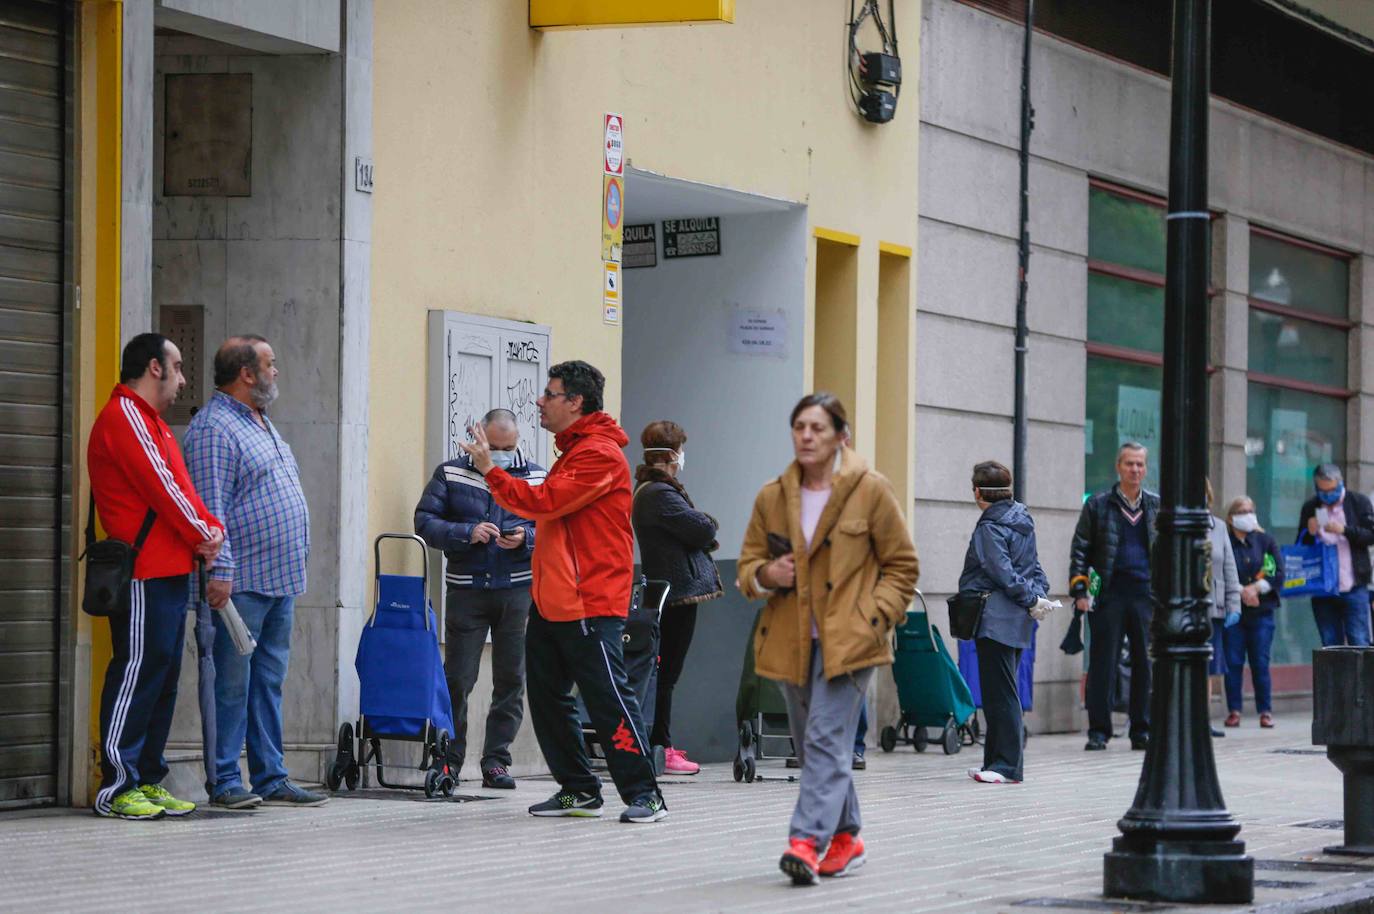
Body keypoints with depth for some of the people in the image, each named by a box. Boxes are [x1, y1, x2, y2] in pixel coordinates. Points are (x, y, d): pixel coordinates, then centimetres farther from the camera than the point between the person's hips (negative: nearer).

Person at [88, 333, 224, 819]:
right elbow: (159, 486, -14)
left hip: (171, 569, 10)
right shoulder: (124, 417, -10)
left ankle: (148, 780, 14)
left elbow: (180, 487, 20)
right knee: (136, 672, -10)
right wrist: (201, 536, -6)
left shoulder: (152, 423, 24)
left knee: (163, 675, 10)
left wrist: (210, 528, 3)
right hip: (143, 572, -10)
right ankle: (116, 788, -9)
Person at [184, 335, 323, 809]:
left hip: (280, 580, 9)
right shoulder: (214, 428, -11)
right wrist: (221, 570, -23)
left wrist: (295, 564, 22)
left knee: (269, 681, 10)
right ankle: (225, 782, -3)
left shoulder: (261, 424, 19)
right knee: (233, 682, -6)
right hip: (242, 581, -9)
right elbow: (211, 507, -18)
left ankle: (271, 778, 14)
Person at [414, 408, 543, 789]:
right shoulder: (450, 474, 6)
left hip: (518, 590, 1)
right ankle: (449, 758, 8)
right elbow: (425, 521, -1)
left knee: (511, 678, 3)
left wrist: (526, 539, -13)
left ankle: (496, 760, 10)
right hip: (466, 589, -1)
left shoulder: (537, 478, 9)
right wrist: (467, 533, -15)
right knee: (458, 677, -1)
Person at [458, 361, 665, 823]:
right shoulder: (571, 450, 19)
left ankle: (644, 793, -5)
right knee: (547, 697, 10)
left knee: (608, 697, -9)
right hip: (551, 597, 10)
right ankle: (578, 790, 18)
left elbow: (546, 502, -20)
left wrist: (490, 470, -15)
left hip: (589, 603, -10)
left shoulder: (599, 455, -13)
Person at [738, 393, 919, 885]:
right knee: (812, 748, 12)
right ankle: (845, 840, 26)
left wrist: (874, 617, -10)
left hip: (849, 639, -5)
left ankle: (807, 841, -24)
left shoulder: (870, 491, -3)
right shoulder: (771, 498, 8)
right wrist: (764, 575, -8)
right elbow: (748, 563, 15)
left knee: (828, 739, -16)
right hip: (791, 641, 5)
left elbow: (902, 565, 3)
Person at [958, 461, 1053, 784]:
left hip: (995, 620, -9)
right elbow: (1034, 565, 16)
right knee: (1001, 692, 13)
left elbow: (1003, 572, -18)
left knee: (999, 692, -7)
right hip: (1018, 623, 9)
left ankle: (1007, 765, -8)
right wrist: (1039, 595, 5)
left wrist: (1031, 600, -11)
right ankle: (998, 761, 16)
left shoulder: (990, 528, -12)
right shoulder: (1022, 520, 16)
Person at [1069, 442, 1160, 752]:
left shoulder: (1157, 506, 11)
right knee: (1102, 662, -1)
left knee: (1146, 662, 3)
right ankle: (1098, 731, 4)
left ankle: (1142, 731, 11)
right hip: (1109, 595, -2)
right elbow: (1080, 550, 5)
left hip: (1147, 593, 2)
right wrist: (1079, 592, -4)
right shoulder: (1098, 505, 5)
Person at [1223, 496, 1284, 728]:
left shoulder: (1265, 541, 8)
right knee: (1233, 662, -1)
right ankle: (1234, 710, 5)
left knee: (1260, 663, 0)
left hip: (1261, 612, 1)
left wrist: (1256, 588, -10)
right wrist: (1241, 592, -14)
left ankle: (1265, 711, 6)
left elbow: (1278, 574, 2)